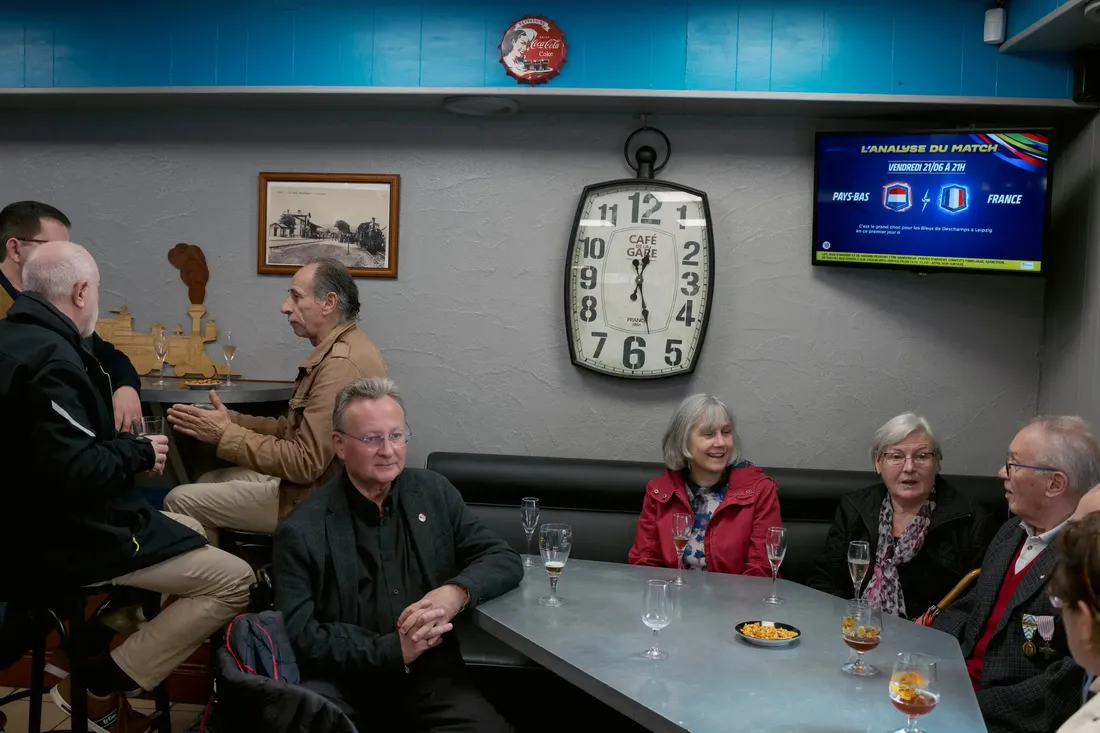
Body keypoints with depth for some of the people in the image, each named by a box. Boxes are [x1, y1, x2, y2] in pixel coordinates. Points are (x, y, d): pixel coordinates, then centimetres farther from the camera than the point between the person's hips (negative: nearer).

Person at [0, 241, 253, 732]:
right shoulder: (51, 359, -24)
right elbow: (73, 471, -31)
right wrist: (139, 453, -14)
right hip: (65, 541, -11)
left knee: (191, 531, 27)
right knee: (234, 580, -13)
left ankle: (106, 645, 16)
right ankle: (100, 688, -4)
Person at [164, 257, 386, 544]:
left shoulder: (341, 364, -25)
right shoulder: (340, 349, 11)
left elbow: (305, 463, -25)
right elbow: (296, 428, 12)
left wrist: (226, 434, -17)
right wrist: (233, 420, 1)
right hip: (315, 484, 11)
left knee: (180, 501, -6)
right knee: (208, 481, 21)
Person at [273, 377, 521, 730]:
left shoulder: (434, 493, 7)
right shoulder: (302, 531, -4)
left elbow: (505, 560, 6)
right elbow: (300, 635, -8)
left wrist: (457, 592, -15)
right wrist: (392, 652, -19)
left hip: (430, 674, 3)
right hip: (341, 681, -3)